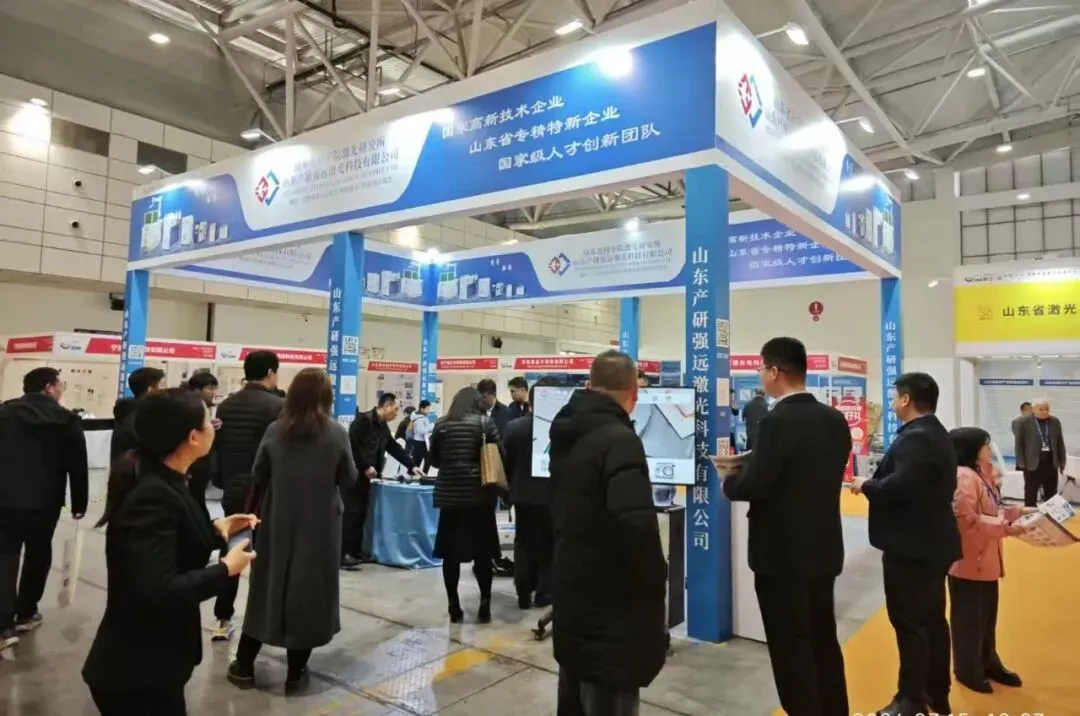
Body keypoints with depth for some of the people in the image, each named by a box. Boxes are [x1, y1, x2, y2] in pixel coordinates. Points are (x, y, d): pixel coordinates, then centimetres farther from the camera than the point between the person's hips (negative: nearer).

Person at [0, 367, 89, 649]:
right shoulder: (68, 421, -4)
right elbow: (77, 467, -3)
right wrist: (79, 503, 7)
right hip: (45, 502, -1)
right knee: (37, 556, 16)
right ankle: (25, 614, 26)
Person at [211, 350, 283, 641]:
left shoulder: (225, 405, 5)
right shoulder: (277, 406, -13)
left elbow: (217, 448, 10)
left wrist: (224, 482, 19)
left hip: (234, 490, 5)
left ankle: (223, 622, 17)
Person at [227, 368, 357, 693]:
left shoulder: (275, 431, -6)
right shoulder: (336, 433, -12)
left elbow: (259, 475, 4)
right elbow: (349, 479, -4)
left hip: (278, 521, 2)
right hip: (319, 524, -2)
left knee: (268, 587, 15)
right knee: (308, 590, 9)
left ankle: (244, 665, 26)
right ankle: (296, 672, 19)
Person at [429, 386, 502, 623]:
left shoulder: (441, 424, 5)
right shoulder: (485, 422, -3)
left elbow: (434, 459, 11)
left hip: (449, 493, 2)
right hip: (479, 493, -2)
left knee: (451, 551, 8)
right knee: (483, 551, 7)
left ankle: (454, 606, 12)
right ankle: (484, 605, 9)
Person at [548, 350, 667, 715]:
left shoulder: (568, 433, 7)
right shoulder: (618, 439, -21)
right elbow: (636, 524, -30)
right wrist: (656, 583, -16)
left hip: (572, 593, 9)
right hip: (611, 606, -9)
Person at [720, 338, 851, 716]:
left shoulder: (776, 422, -21)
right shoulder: (835, 420, 3)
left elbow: (754, 486, -23)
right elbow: (822, 474, 10)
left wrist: (729, 481, -2)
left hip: (782, 553, -8)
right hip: (825, 548, 8)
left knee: (791, 648, 5)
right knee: (824, 641, 20)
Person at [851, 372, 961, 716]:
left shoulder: (915, 438, -22)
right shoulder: (938, 435, 13)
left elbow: (899, 486, -32)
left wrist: (865, 485, -15)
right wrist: (875, 481, 8)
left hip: (910, 544, -11)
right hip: (933, 541, 11)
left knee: (909, 621, 0)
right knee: (932, 619, 18)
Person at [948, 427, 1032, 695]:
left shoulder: (981, 474, 11)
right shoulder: (963, 478, -22)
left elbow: (993, 510, 18)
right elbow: (967, 521, -27)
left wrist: (1021, 512, 6)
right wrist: (1006, 528, -25)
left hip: (986, 559, 10)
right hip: (968, 561, -10)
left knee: (987, 615, 21)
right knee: (969, 618, 5)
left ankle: (988, 663, 37)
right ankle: (968, 671, 20)